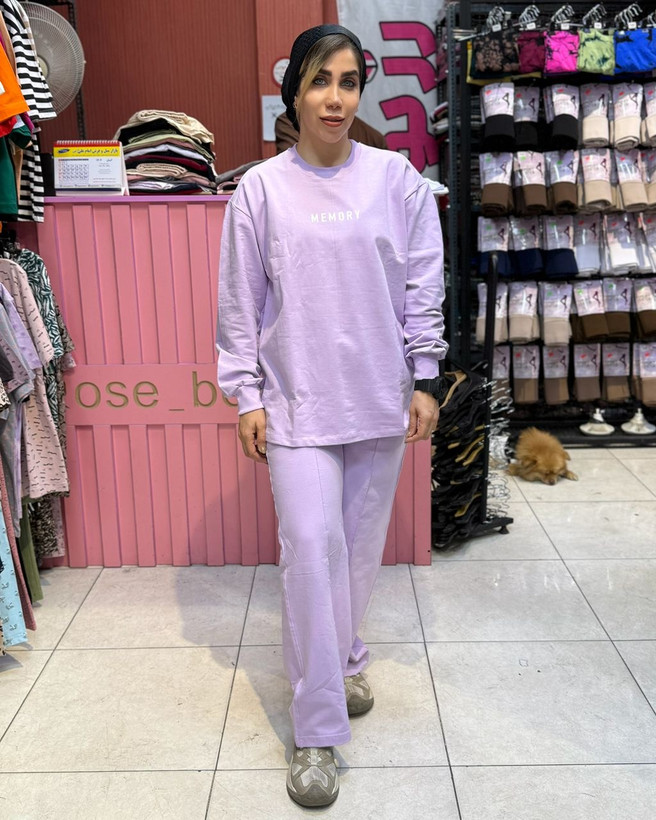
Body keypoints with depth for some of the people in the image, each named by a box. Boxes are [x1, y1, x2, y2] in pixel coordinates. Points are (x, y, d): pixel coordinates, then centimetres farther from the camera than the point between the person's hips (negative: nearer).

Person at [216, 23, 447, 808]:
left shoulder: (397, 179, 1)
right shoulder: (261, 189, -1)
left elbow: (424, 288, 4)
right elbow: (239, 302, 1)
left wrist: (423, 380, 2)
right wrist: (247, 396, -1)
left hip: (380, 398, 2)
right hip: (297, 400, -2)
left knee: (361, 545, 12)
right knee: (311, 546, -6)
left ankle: (341, 663, 38)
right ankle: (317, 733, 6)